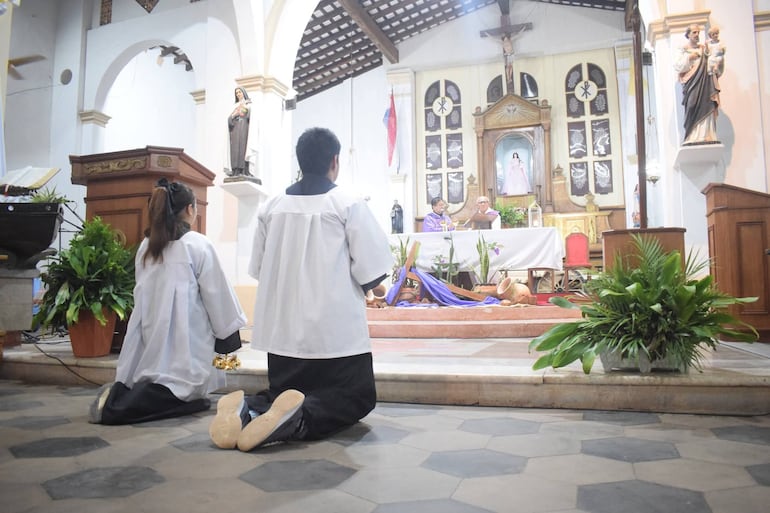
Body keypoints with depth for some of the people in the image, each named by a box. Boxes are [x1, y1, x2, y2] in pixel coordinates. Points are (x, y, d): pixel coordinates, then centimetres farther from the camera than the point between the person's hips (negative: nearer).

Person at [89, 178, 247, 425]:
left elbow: (143, 296, 12)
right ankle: (120, 406, -22)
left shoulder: (145, 246, 10)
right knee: (181, 394, -4)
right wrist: (232, 336, 5)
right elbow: (217, 297, -6)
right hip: (185, 346, -7)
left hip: (152, 344, 7)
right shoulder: (199, 245, -8)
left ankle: (121, 394, -10)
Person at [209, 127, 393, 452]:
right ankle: (296, 421, -19)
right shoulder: (349, 205, -8)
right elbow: (372, 273, -9)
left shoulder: (270, 208, 4)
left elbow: (258, 270, 9)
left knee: (284, 394, 22)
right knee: (357, 398, 11)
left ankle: (249, 410, -12)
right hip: (335, 330, -4)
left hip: (282, 330, 5)